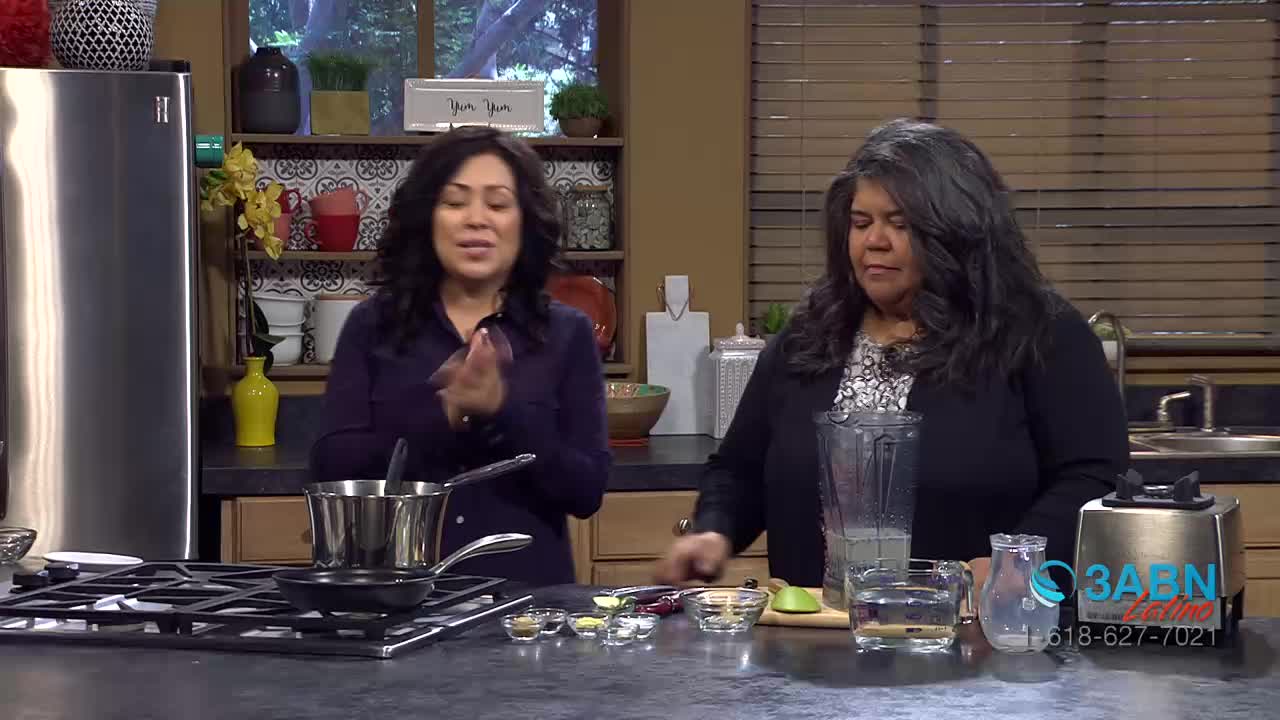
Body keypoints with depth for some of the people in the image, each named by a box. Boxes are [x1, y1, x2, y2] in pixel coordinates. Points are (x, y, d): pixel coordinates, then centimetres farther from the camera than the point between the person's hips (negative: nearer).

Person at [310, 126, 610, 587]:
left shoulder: (566, 335, 5)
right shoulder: (372, 326, 6)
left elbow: (588, 491, 0)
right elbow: (331, 468, -2)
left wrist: (502, 411, -13)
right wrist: (445, 420, -14)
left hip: (525, 594, 0)